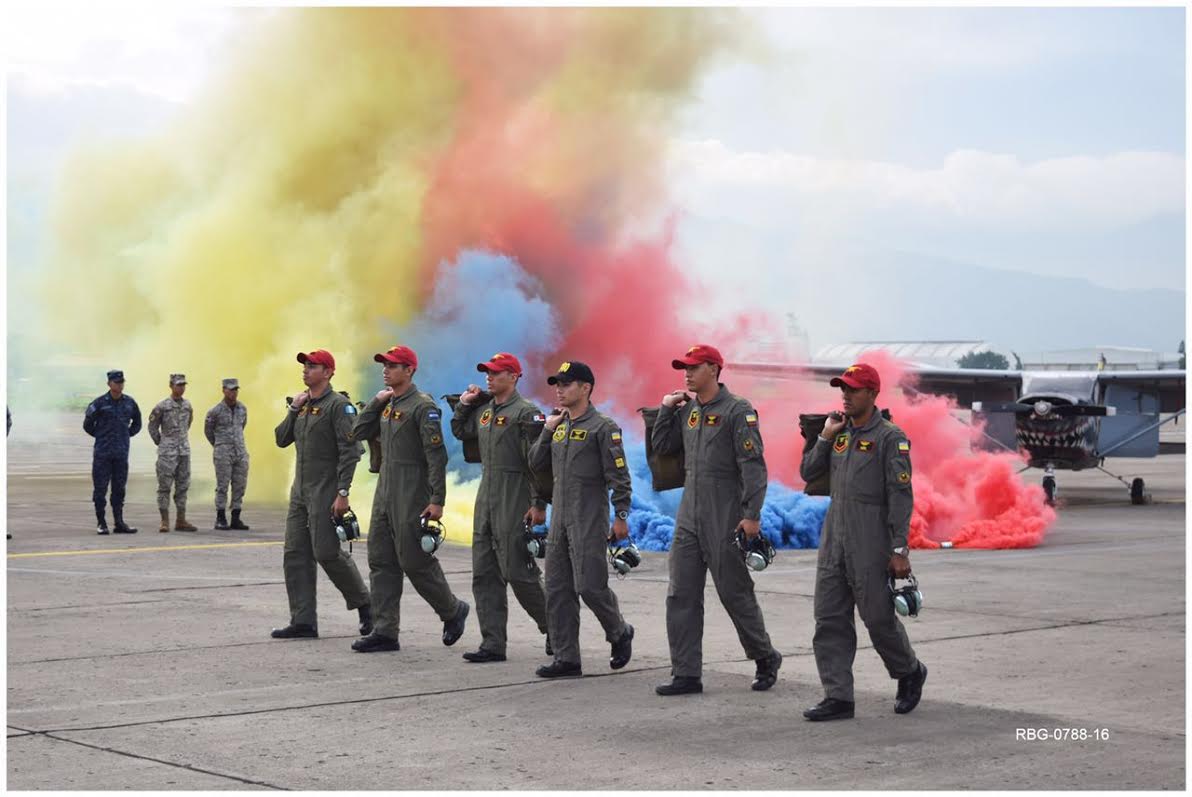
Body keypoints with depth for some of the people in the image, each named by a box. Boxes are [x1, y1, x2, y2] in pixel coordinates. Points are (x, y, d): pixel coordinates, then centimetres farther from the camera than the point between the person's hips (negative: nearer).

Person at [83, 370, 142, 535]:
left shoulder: (130, 403, 6)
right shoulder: (99, 403, -6)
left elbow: (137, 423, 22)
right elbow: (88, 425, 3)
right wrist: (101, 436, 7)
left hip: (121, 453, 4)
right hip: (102, 453, -3)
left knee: (119, 489, 7)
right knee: (100, 488, -1)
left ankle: (119, 523, 12)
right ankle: (101, 523, 5)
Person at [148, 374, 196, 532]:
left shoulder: (187, 406, 8)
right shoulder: (162, 406, -7)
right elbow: (152, 427, 2)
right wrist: (160, 443, 7)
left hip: (184, 451, 5)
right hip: (167, 452, -5)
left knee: (183, 486, 6)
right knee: (165, 486, -3)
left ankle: (181, 521, 11)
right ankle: (165, 522, -1)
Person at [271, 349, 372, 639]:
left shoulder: (339, 405, -10)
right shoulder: (303, 405, 15)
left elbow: (350, 451, -16)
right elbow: (282, 440, 15)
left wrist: (342, 492, -22)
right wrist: (293, 409, 2)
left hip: (326, 492, -8)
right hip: (300, 491, 8)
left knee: (327, 552, -8)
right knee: (295, 555, 3)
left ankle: (364, 605, 11)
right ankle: (303, 622, 6)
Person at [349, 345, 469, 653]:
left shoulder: (423, 406, -12)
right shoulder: (387, 405, 14)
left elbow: (437, 456, -16)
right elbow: (358, 433, 12)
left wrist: (437, 500, -20)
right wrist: (376, 402, 4)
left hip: (412, 497, -9)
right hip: (385, 494, 9)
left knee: (415, 561, -4)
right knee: (381, 562, 6)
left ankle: (453, 610, 17)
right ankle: (385, 632, 9)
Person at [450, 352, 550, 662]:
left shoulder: (526, 412, -11)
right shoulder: (484, 411, 13)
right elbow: (459, 431, 30)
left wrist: (539, 504, -19)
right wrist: (464, 403, 15)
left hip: (514, 503, -8)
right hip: (486, 497, 8)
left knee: (519, 572, -6)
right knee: (484, 574, 5)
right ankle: (493, 644, 8)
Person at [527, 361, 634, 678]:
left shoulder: (603, 426, -8)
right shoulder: (560, 426, 14)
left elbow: (619, 475, -11)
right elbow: (536, 463, 14)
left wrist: (621, 516, -15)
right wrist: (547, 430, 3)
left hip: (589, 521, -7)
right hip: (560, 518, 8)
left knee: (590, 586, -9)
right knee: (557, 589, 5)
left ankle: (620, 633, 17)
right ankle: (566, 658, 9)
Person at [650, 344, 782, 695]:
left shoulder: (738, 411, -9)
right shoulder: (687, 411, 13)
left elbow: (753, 465, -14)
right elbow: (661, 447, 21)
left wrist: (752, 514, -20)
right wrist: (666, 409, 9)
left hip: (725, 519, -7)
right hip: (689, 517, 7)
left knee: (735, 594, 1)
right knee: (681, 596, 2)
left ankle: (766, 658, 22)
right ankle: (686, 674, 5)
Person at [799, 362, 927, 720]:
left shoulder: (890, 437, -7)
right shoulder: (840, 433, 14)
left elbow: (901, 495, -11)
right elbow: (808, 473, 16)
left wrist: (899, 549, -16)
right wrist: (825, 437, 3)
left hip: (871, 543, -7)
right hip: (833, 539, 7)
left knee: (878, 617, 1)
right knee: (829, 620, 1)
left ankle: (910, 673, 26)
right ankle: (838, 698, 4)